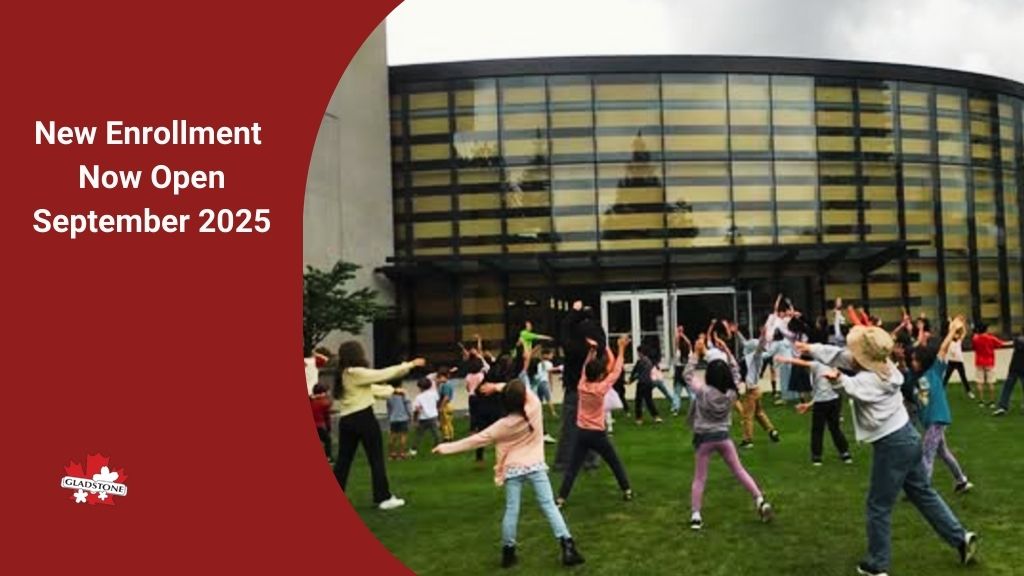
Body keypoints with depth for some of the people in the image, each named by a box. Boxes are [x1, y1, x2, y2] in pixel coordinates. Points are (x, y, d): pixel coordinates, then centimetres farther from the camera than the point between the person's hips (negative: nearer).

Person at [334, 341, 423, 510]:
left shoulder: (344, 374, 12)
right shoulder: (356, 373, -15)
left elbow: (370, 388, 21)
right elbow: (384, 374, -12)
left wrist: (391, 391, 27)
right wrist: (410, 365, -4)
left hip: (346, 420, 8)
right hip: (363, 418, -8)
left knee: (343, 460, 10)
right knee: (376, 459, 2)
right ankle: (384, 498, 6)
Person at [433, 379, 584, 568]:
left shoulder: (504, 425, -14)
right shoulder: (535, 408, -14)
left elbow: (478, 439, -10)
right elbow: (527, 393, 6)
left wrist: (448, 447, -4)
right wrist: (499, 387, 2)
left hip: (513, 469, -1)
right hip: (536, 466, 1)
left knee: (512, 511, 6)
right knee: (549, 505, 3)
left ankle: (508, 552, 16)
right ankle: (567, 547, -1)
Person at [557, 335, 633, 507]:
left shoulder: (581, 386, -6)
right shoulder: (601, 388, -16)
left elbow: (586, 368, 12)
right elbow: (616, 371, -9)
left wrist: (592, 350, 18)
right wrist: (621, 349, -2)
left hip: (581, 433, 3)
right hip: (597, 434, -3)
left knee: (572, 468, 4)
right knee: (615, 463, 18)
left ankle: (561, 499, -2)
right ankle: (627, 491, 26)